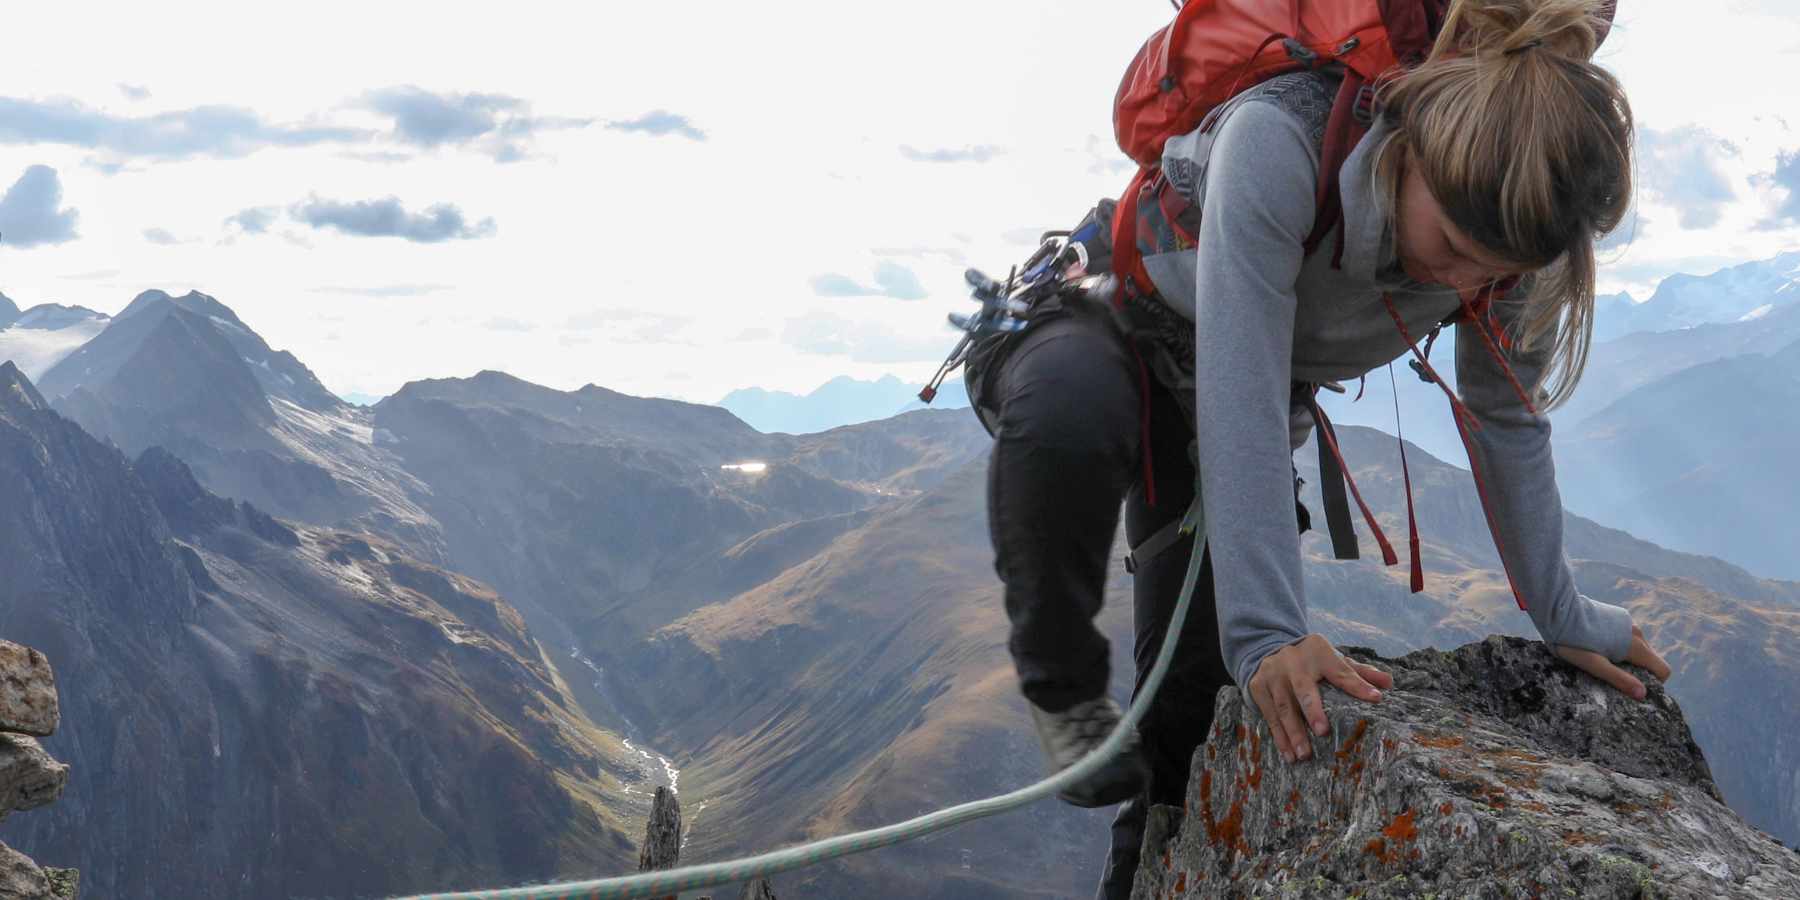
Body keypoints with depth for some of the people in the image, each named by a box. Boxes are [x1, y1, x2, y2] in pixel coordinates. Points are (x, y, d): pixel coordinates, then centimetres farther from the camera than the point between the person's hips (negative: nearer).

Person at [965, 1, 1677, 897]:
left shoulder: (1510, 224, -22)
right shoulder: (1281, 138, -40)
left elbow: (1508, 419, -7)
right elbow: (1241, 404, -42)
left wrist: (1560, 616, -1)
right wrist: (1267, 632, -46)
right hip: (1096, 326, -5)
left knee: (1196, 682, 0)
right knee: (1071, 404, -42)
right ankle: (1062, 687, -17)